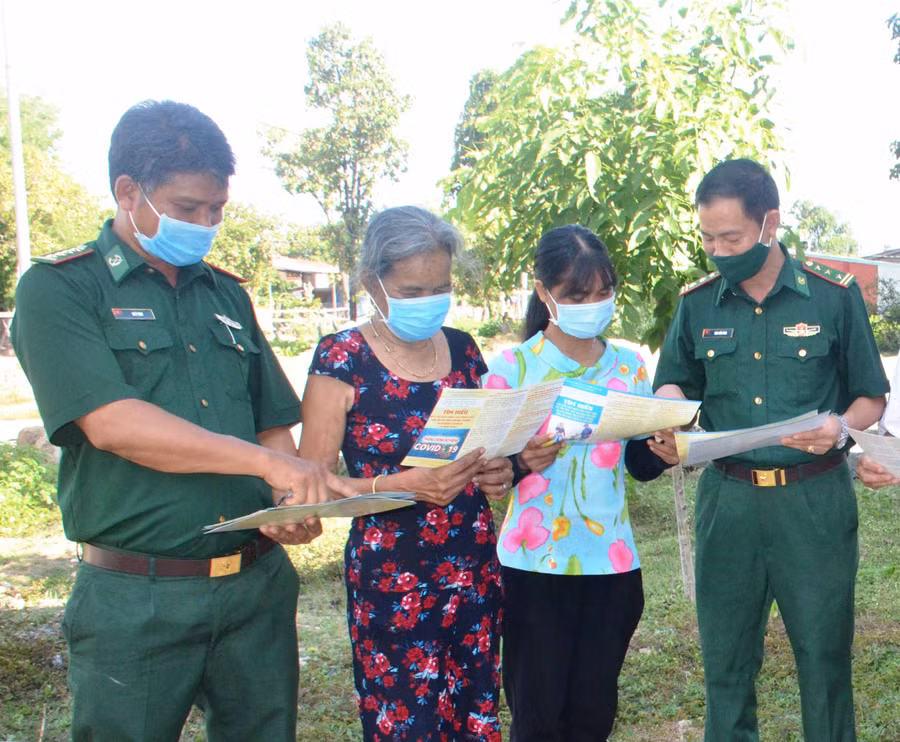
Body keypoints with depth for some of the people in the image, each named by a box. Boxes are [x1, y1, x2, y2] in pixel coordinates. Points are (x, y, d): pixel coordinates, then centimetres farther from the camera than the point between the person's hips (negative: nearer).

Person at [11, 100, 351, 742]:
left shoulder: (227, 295, 13)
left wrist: (296, 503, -6)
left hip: (259, 585, 5)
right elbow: (111, 424, -19)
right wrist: (265, 461, -23)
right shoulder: (58, 290, -5)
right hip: (135, 601, -4)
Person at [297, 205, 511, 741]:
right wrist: (401, 485, -23)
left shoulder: (463, 350, 7)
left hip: (475, 570, 5)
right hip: (390, 581, -4)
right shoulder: (343, 360, -8)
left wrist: (499, 471, -2)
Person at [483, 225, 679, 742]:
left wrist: (662, 452, -10)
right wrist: (522, 462, -26)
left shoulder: (628, 366, 6)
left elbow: (639, 463, 11)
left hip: (611, 561, 3)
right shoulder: (513, 367, -5)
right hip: (535, 562, -3)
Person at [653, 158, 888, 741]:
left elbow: (872, 397, 3)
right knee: (725, 655, 13)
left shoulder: (835, 295, -4)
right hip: (727, 498, 2)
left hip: (814, 501, -2)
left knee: (824, 653, 9)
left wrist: (842, 426, -18)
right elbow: (676, 384, 15)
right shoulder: (697, 304, 3)